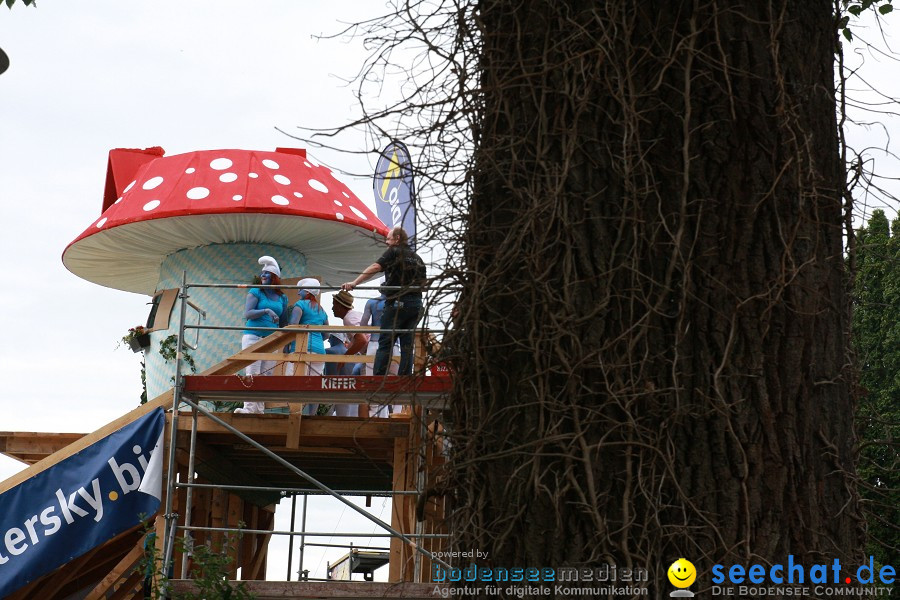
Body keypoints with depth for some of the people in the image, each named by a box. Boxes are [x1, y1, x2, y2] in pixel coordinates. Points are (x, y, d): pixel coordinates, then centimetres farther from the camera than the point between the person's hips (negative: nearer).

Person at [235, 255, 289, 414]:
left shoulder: (282, 298, 13)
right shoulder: (255, 292, 3)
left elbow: (283, 323, 18)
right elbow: (247, 314, -10)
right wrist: (266, 311, -23)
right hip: (253, 336, -4)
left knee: (266, 374, 0)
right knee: (253, 374, -10)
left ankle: (260, 408, 2)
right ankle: (250, 407, -13)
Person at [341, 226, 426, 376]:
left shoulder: (394, 252, -1)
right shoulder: (417, 258, 18)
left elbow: (375, 267, -14)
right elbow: (423, 283, 21)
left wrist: (354, 283, -20)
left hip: (398, 303, -6)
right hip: (416, 304, 6)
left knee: (385, 342, -5)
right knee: (407, 344, 6)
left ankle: (378, 377, -11)